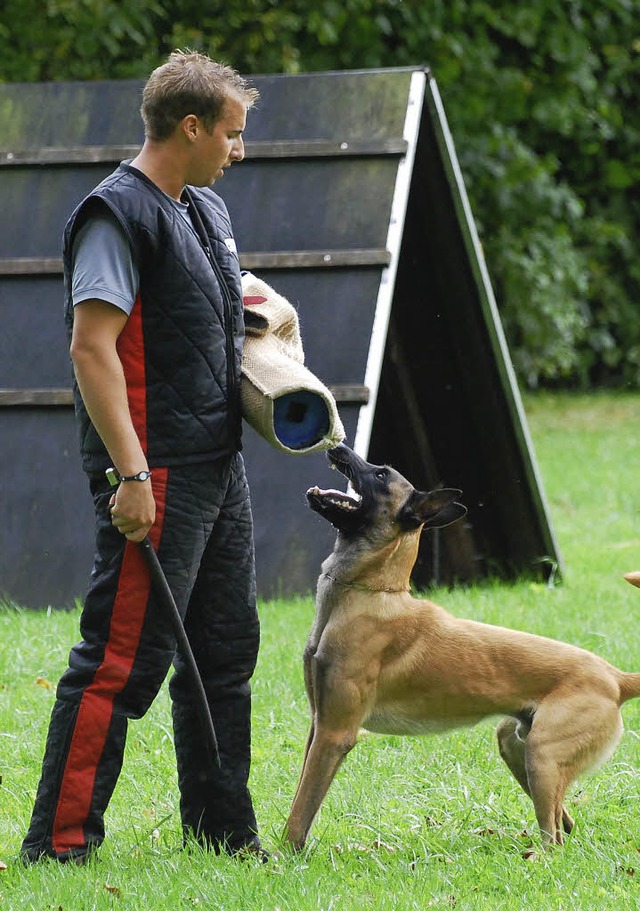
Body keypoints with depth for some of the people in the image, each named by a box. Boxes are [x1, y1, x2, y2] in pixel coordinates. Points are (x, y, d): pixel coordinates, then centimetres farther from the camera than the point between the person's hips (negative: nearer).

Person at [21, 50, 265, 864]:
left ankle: (221, 831, 24)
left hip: (220, 464, 10)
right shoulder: (118, 214, -13)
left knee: (224, 651, 14)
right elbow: (91, 347, -20)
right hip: (157, 475, -10)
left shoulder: (206, 210, 17)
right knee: (123, 659, -10)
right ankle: (58, 842, -7)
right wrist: (130, 474, -25)